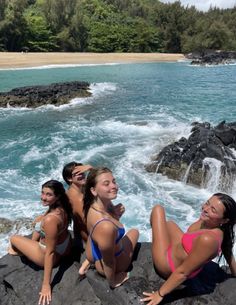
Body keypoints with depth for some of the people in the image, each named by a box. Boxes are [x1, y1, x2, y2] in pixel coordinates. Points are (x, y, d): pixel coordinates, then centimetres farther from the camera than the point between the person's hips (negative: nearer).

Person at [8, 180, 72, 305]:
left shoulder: (50, 219, -39)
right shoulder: (62, 207, -15)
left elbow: (50, 253, -34)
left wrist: (46, 284, -29)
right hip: (65, 246, 7)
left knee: (13, 239, 16)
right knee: (38, 220, 27)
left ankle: (19, 251, 51)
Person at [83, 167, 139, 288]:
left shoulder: (95, 203, -22)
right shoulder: (106, 227, -46)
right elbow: (109, 263, -26)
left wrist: (116, 213, -7)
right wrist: (112, 282, -11)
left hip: (91, 253, 6)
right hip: (108, 264, -6)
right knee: (134, 232, 20)